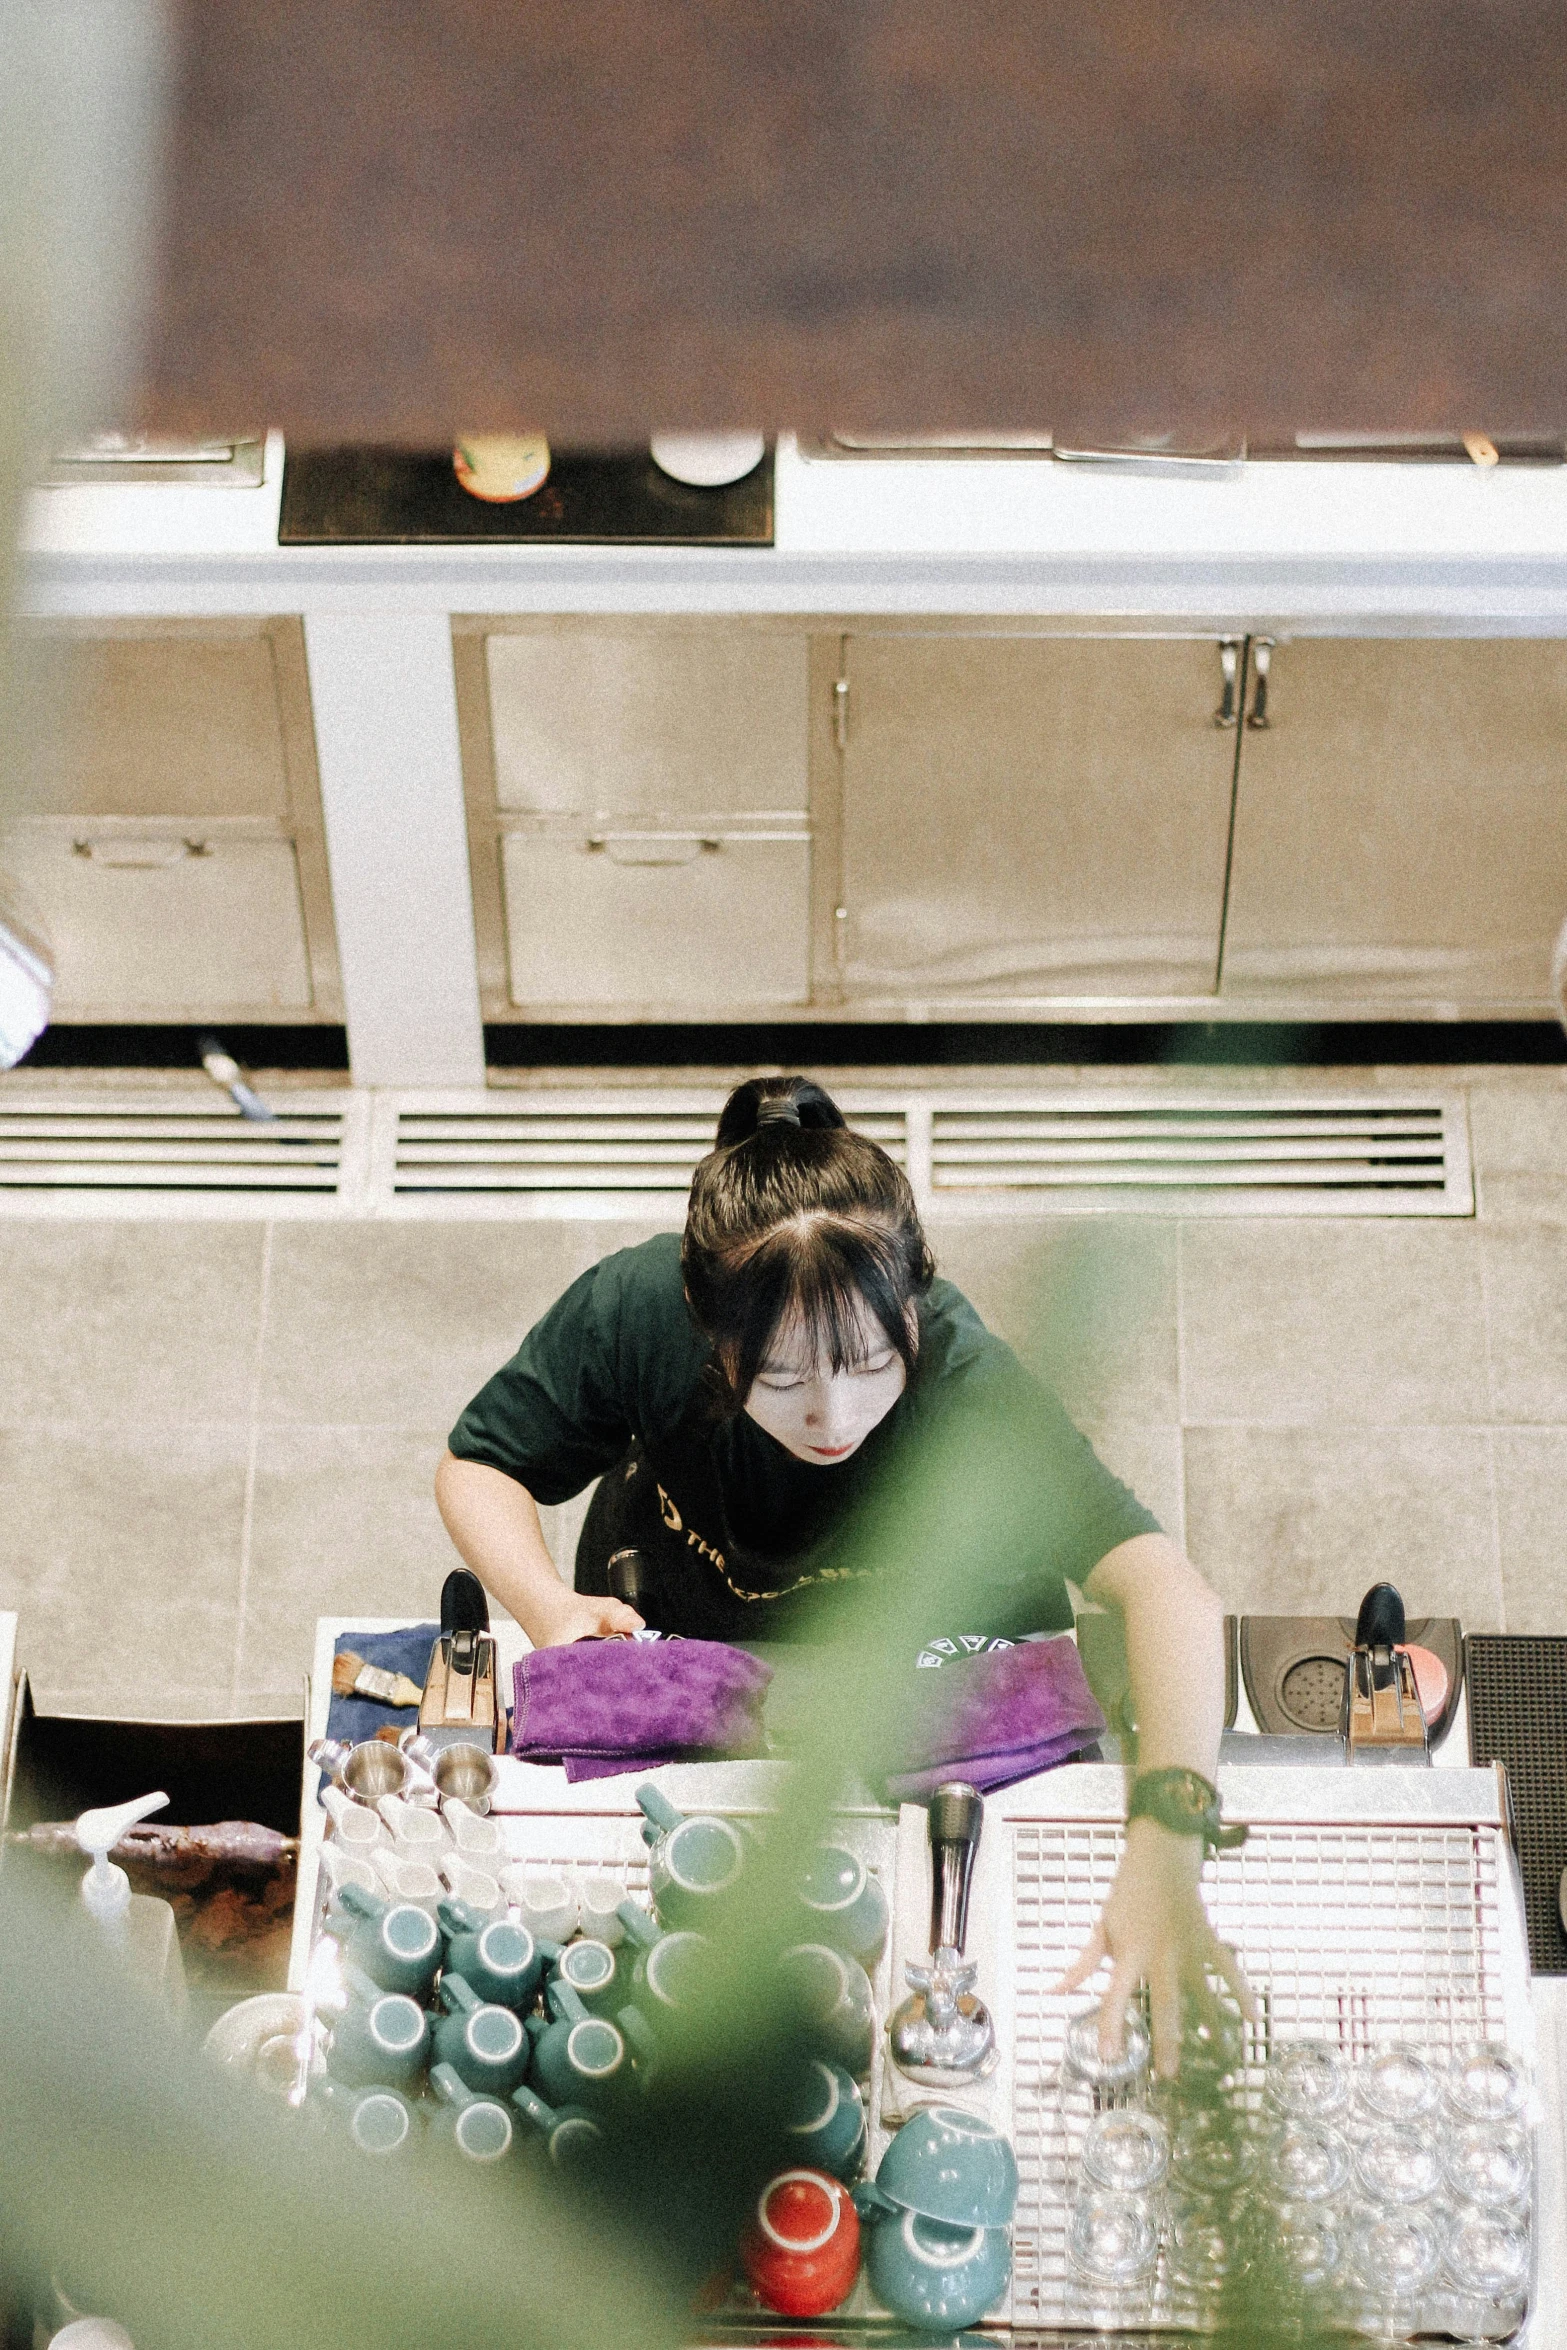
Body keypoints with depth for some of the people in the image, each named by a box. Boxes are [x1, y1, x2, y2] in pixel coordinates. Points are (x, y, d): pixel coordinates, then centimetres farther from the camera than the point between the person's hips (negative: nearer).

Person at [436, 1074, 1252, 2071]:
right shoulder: (637, 1308, -33)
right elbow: (478, 1464, -14)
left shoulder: (961, 1378, -41)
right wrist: (550, 1607, -35)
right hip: (669, 1641, 2)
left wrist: (1165, 1850, -69)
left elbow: (1168, 1589, -53)